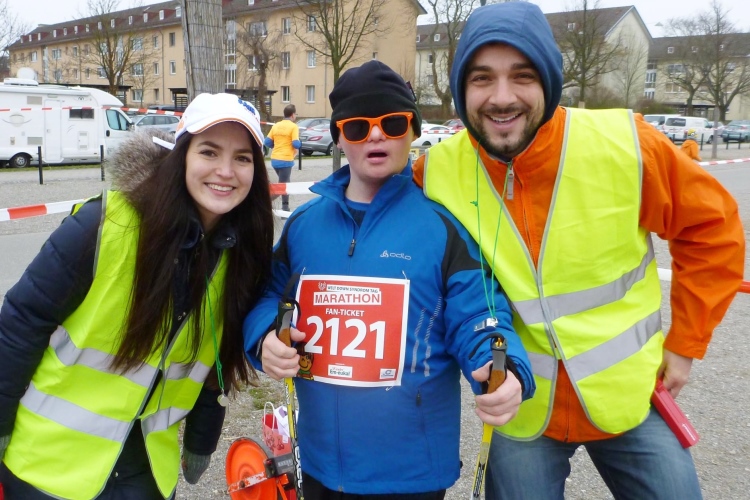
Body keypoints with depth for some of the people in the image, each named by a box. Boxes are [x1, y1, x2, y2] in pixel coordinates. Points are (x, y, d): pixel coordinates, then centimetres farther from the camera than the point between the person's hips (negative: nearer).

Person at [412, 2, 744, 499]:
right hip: (521, 409, 1)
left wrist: (686, 342, -2)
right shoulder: (437, 173, -15)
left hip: (631, 396, 0)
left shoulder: (624, 145, -18)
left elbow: (712, 227, -3)